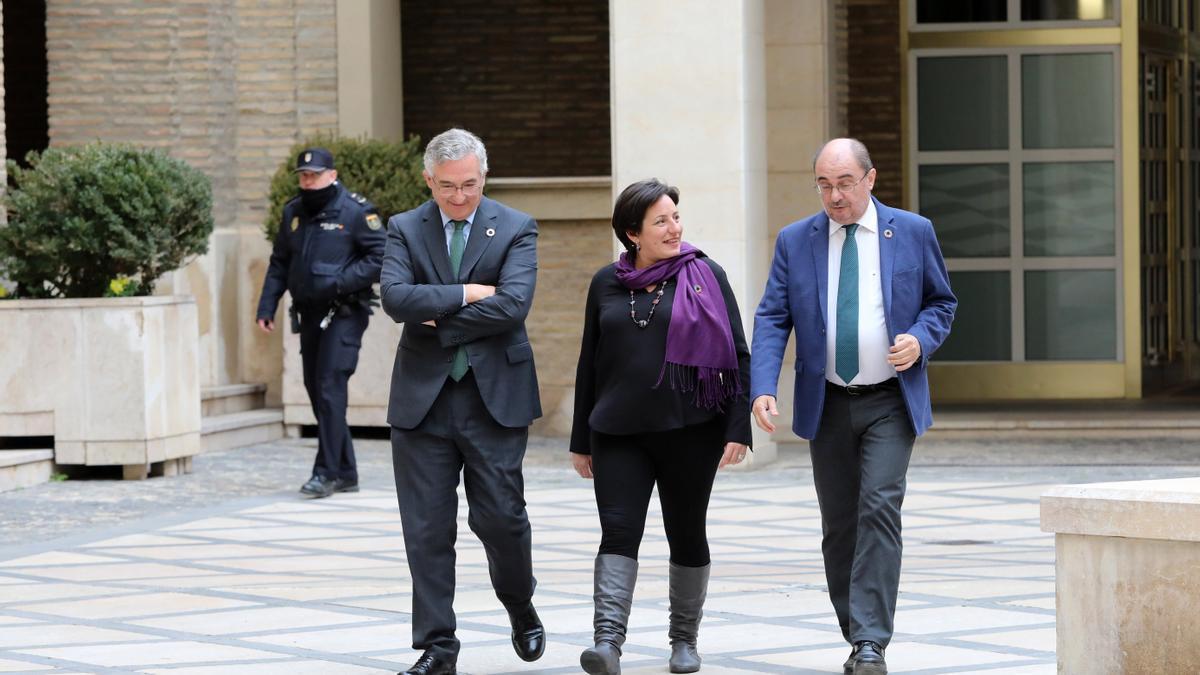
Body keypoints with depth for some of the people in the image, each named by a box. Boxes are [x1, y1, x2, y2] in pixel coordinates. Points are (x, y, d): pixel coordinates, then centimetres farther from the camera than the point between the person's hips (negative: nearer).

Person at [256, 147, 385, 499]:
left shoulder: (356, 212, -9)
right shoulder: (293, 213, 12)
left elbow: (381, 257, -12)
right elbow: (279, 263, 18)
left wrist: (340, 281, -19)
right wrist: (266, 306, 10)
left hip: (344, 314, -7)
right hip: (309, 314, 7)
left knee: (330, 388, -14)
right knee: (316, 390, 9)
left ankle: (326, 472, -12)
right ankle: (346, 472, 18)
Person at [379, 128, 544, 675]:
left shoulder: (515, 229, 1)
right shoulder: (405, 230, 6)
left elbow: (513, 304, -14)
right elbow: (394, 297, -10)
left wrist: (439, 323, -10)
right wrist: (464, 294, -14)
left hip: (495, 396, -2)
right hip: (422, 398, 2)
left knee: (500, 516, -1)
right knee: (427, 528, 1)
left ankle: (520, 608, 28)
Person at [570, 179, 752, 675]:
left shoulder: (705, 277, 1)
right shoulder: (607, 284, 8)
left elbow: (737, 356, 0)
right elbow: (589, 364, 14)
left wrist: (738, 428, -8)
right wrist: (582, 440, 15)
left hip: (690, 430, -1)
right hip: (619, 434, 1)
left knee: (687, 536, 8)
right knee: (618, 532, -10)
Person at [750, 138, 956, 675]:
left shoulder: (913, 232, 1)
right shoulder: (795, 241, 3)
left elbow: (941, 302, 10)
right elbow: (771, 319, -1)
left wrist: (920, 339, -12)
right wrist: (762, 389, -16)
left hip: (890, 403, -2)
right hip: (827, 405, 2)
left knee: (879, 509, -16)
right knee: (838, 526, 7)